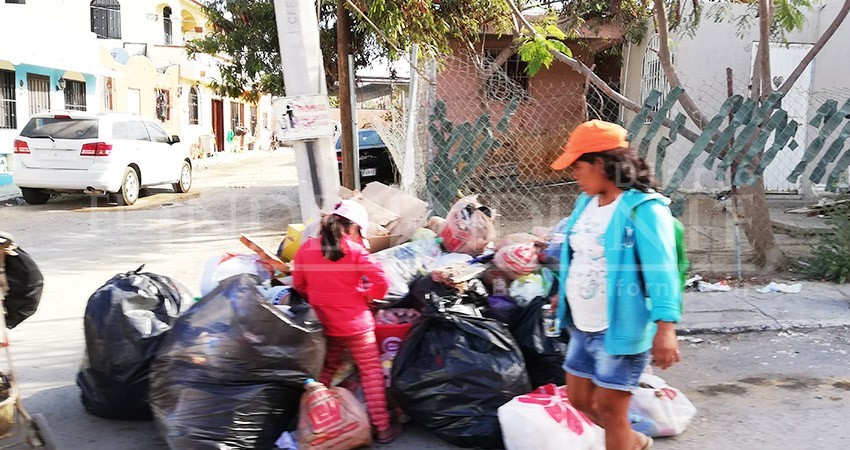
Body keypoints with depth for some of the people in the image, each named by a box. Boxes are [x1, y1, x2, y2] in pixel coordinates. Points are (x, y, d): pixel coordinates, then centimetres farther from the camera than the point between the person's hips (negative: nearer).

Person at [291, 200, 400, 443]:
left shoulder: (306, 248, -4)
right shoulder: (355, 251, -16)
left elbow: (298, 284, 5)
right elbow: (381, 282, -19)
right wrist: (367, 296, -1)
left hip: (324, 324, 4)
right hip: (355, 323, -4)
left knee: (327, 371, 23)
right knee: (371, 372, 8)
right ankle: (382, 427, 12)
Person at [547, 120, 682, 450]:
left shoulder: (644, 208, -19)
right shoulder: (586, 202, 7)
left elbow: (661, 270, -26)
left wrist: (665, 328, -35)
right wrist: (563, 294, 30)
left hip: (620, 328, -9)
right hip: (582, 327, 9)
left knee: (609, 409, 1)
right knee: (580, 400, 19)